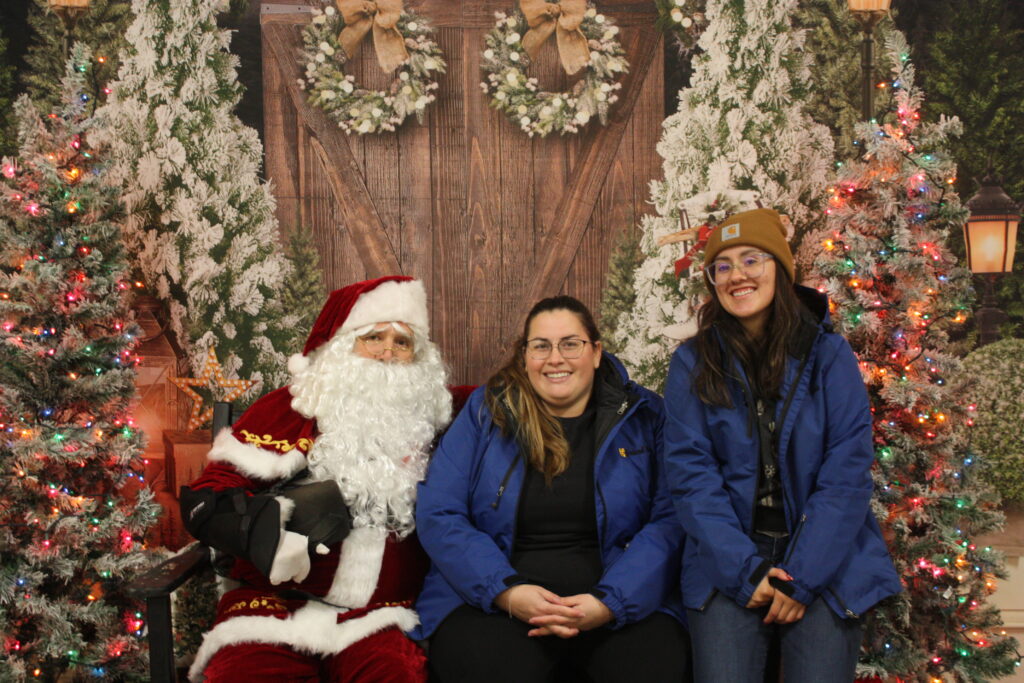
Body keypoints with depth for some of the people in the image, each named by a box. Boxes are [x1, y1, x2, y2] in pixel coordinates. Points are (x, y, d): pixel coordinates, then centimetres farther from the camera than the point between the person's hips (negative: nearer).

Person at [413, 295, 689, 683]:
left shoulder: (642, 416, 7)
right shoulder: (485, 412, 6)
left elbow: (669, 520, -1)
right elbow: (438, 516, 0)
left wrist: (611, 603, -16)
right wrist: (506, 591, -14)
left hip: (621, 601, 1)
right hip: (493, 599, -1)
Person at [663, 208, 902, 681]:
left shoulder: (829, 354, 1)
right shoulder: (692, 362, 2)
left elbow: (848, 473, -4)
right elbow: (690, 472, -3)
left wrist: (802, 576, -12)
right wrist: (745, 570, -13)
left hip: (827, 559, 0)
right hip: (729, 563, 0)